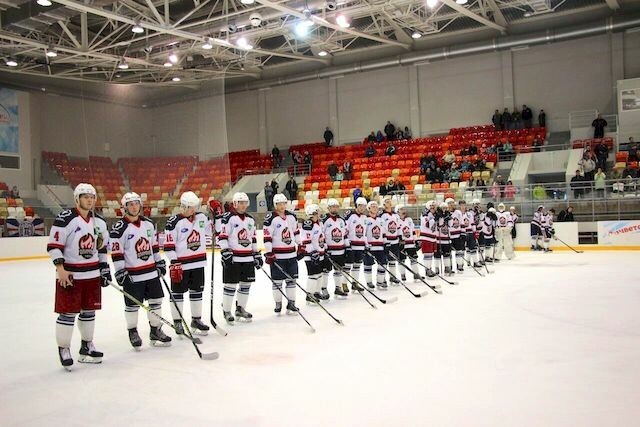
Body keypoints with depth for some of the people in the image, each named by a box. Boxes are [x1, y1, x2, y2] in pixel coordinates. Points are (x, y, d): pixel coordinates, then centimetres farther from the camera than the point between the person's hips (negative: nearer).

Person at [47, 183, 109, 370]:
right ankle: (63, 349, 10)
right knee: (68, 313, -3)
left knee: (89, 311, 14)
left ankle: (87, 346, 27)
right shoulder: (65, 218, -12)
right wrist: (60, 268, -19)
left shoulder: (99, 222, 9)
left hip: (92, 274, 6)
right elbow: (53, 245, -13)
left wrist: (104, 268, 14)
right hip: (69, 274, -6)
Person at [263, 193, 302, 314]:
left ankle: (291, 304, 16)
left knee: (291, 279, 8)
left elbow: (296, 232, 19)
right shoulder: (270, 218, -11)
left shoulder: (292, 216, 8)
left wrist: (300, 247, 17)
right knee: (277, 281, 3)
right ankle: (278, 303, 15)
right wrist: (269, 253, -17)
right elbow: (267, 237, -13)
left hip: (292, 254, 5)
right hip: (277, 255, -5)